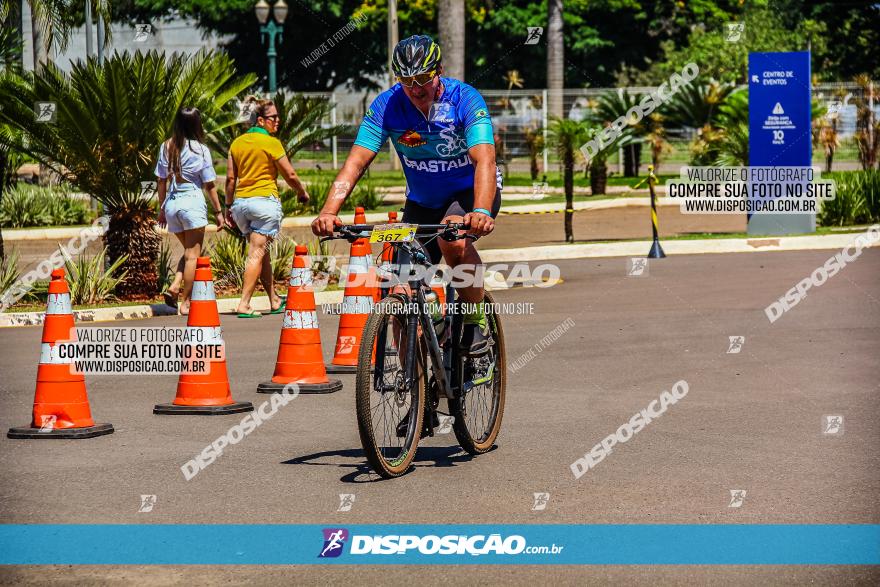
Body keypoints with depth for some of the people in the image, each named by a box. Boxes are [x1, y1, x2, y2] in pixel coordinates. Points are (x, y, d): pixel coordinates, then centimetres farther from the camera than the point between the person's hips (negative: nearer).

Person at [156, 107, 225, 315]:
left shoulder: (166, 147, 5)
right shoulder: (200, 149, -7)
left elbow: (161, 181, 10)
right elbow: (209, 185, -3)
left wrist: (162, 208, 19)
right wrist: (218, 212, 5)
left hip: (171, 204, 5)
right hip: (193, 202, -5)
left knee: (189, 250, 19)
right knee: (193, 254, 2)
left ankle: (174, 288, -1)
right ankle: (186, 302, 1)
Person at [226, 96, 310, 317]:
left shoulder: (237, 143, 9)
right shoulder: (271, 143, -8)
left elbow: (231, 178, 10)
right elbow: (290, 175, -4)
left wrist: (228, 205, 17)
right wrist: (302, 192, 13)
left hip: (240, 202, 6)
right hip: (265, 200, -6)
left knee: (261, 252, 16)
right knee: (257, 253, -7)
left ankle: (274, 301, 23)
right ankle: (244, 304, -14)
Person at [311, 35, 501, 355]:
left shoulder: (465, 99, -24)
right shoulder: (387, 105, -16)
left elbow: (484, 160, -36)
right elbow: (356, 162, -22)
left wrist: (481, 212, -55)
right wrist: (328, 211, -38)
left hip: (470, 192, -3)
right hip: (422, 202, 3)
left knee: (453, 238, -36)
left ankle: (476, 319, -14)